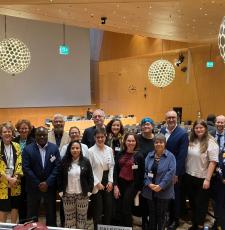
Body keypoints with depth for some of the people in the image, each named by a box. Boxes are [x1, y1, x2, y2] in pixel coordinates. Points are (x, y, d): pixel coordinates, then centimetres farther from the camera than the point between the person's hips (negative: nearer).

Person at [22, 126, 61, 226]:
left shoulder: (54, 148, -2)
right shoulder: (27, 149, -4)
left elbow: (57, 166, -6)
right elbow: (26, 168, -9)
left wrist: (47, 183, -13)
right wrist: (38, 184, -12)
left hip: (50, 186, 1)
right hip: (33, 187, 0)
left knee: (51, 213, 11)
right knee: (32, 214, 11)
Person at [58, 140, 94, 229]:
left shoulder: (85, 161, -3)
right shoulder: (64, 161, -1)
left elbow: (90, 177, 2)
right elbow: (60, 177, 5)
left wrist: (89, 191, -1)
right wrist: (61, 191, 2)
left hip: (82, 195, 0)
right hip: (68, 195, 1)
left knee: (82, 218, 8)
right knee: (69, 218, 8)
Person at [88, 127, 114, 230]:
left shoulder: (109, 150, 3)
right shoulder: (91, 151, -10)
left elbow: (112, 166, 6)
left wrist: (110, 181, -2)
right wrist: (97, 183, -12)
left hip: (107, 182, 4)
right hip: (96, 184, -4)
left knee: (108, 208, 10)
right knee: (98, 210, 3)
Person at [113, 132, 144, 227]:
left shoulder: (139, 156, -5)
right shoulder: (120, 154, 5)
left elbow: (141, 173, -3)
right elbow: (116, 170, 4)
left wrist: (139, 189, -2)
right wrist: (115, 185, -3)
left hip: (132, 185, -4)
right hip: (120, 184, 4)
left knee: (126, 209, -4)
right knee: (121, 209, 11)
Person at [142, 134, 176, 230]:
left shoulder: (170, 156, -5)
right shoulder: (149, 155, 6)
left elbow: (171, 172, -14)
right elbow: (144, 170, 2)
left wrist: (161, 186, -19)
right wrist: (149, 183, -12)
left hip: (163, 191, -3)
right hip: (150, 190, 3)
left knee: (161, 214, 9)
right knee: (151, 213, 15)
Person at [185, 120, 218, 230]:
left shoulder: (211, 142, -13)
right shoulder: (191, 141, 2)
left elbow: (213, 162, -16)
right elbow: (186, 157, 7)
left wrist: (207, 179, -18)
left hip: (202, 178, -5)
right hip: (189, 176, 5)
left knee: (201, 203, 10)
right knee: (192, 201, 18)